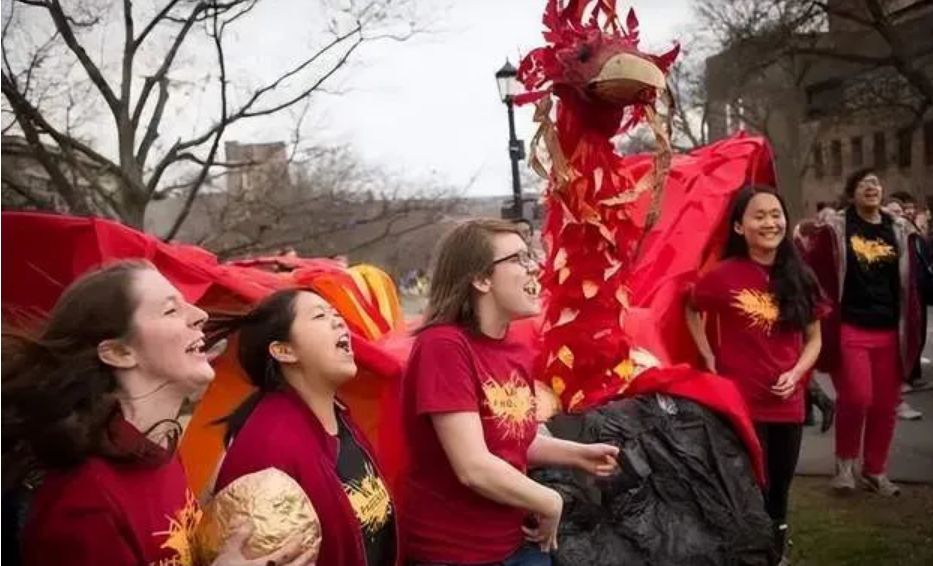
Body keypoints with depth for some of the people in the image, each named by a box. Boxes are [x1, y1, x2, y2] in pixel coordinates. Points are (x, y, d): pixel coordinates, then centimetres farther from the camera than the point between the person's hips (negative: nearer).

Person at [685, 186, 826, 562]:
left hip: (788, 404, 4)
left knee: (778, 494, 17)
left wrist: (795, 374, -8)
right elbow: (691, 312, 7)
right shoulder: (724, 275, -10)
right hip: (739, 402, -4)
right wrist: (710, 360, -2)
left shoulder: (800, 278, 2)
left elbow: (814, 338, 9)